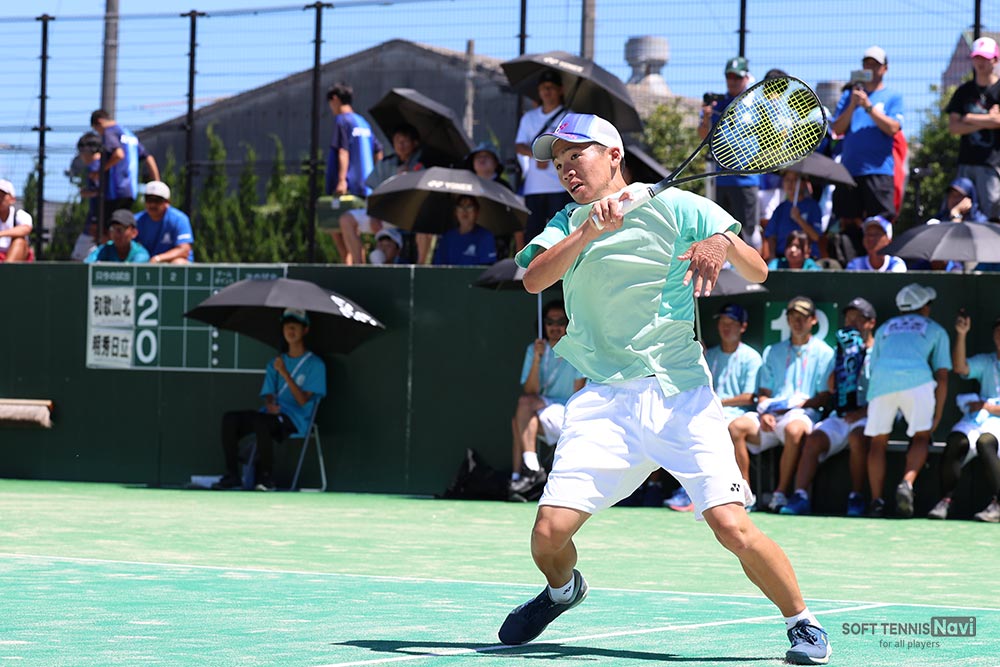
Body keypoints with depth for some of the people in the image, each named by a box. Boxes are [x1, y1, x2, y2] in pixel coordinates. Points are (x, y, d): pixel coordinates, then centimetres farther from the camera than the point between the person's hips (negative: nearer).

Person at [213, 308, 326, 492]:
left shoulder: (315, 364, 4)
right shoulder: (274, 363, 22)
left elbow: (303, 400, -6)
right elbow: (268, 395, 14)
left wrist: (285, 373, -14)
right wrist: (270, 405, -11)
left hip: (295, 420, -6)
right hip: (273, 414, 6)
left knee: (260, 421, -38)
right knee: (230, 419, -20)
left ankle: (265, 476, -26)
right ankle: (232, 475, -21)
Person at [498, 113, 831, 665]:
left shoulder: (673, 206, 2)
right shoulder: (567, 224, 14)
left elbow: (757, 274, -2)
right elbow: (533, 279, -7)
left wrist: (723, 244, -24)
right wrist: (590, 229, -19)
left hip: (680, 395, -3)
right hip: (604, 401, 3)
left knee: (732, 526, -18)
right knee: (549, 533, -7)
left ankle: (802, 622, 3)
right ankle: (563, 590, 28)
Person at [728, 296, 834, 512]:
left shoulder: (823, 353, 11)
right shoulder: (772, 352, 24)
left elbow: (824, 397, 4)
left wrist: (801, 404, -12)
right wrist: (765, 412, -3)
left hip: (802, 414, -4)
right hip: (771, 416, 4)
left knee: (794, 429, -41)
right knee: (736, 426, -25)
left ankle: (781, 494, -33)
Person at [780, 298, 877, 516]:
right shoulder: (843, 350, 22)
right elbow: (831, 387, 11)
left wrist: (865, 410, -17)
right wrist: (844, 357, 1)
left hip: (868, 417, -5)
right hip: (840, 416, 5)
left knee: (857, 437, -36)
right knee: (813, 439, -21)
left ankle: (857, 497, -29)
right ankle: (800, 496, -27)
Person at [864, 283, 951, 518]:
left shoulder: (884, 328, 34)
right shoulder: (935, 330, 26)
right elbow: (942, 376, 18)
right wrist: (937, 416, 22)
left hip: (881, 378, 2)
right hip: (917, 379, -2)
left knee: (878, 441, 9)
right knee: (921, 436, 7)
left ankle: (876, 500, -5)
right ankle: (906, 483, -19)